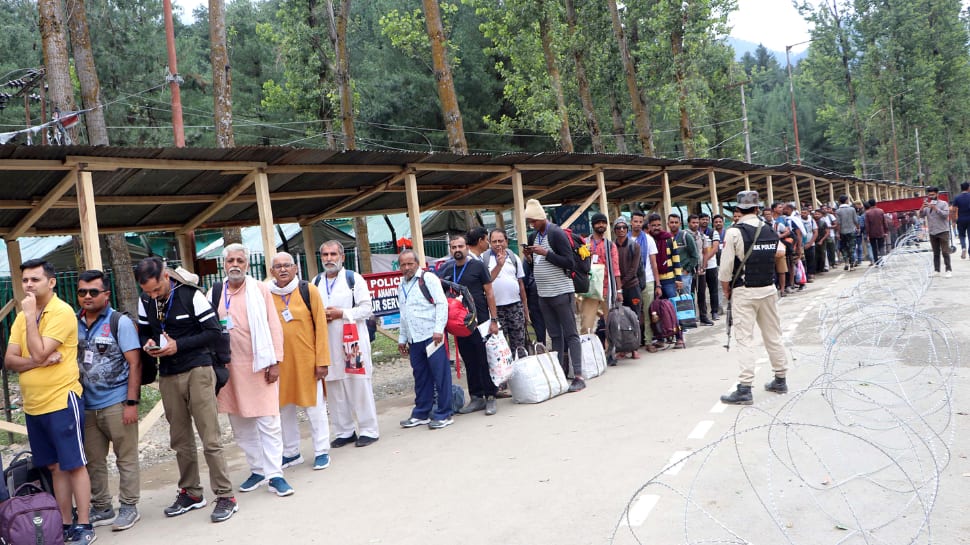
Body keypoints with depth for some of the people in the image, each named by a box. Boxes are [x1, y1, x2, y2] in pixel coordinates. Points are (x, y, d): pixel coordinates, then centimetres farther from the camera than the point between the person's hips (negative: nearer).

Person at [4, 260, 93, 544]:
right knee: (55, 466, 13)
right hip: (32, 405, 7)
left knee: (74, 465, -2)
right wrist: (38, 362, -16)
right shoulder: (22, 317, 10)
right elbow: (9, 360, 3)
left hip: (61, 401, -7)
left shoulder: (62, 312, -12)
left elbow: (39, 352, -20)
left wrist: (30, 315, -16)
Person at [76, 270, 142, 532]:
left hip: (116, 403, -4)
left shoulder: (120, 322, -4)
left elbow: (135, 364, -7)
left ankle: (128, 507, 15)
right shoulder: (73, 324, 8)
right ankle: (101, 509, 24)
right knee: (93, 461, 11)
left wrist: (132, 402, -13)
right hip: (86, 405, 5)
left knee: (126, 458, 3)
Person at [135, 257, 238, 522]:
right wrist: (147, 344, -6)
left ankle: (225, 496, 0)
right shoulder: (144, 301, 6)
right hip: (168, 376, 5)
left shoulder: (190, 295, -10)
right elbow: (142, 332, 17)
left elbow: (214, 331, -10)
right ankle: (191, 493, 25)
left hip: (197, 371, -5)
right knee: (180, 440, 11)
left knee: (210, 438, -6)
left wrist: (178, 345, -17)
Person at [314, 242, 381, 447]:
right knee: (335, 390, 7)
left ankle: (368, 430, 6)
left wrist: (342, 313, -14)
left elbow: (367, 309, -5)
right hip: (328, 344, 4)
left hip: (353, 340, -4)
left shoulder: (354, 278, 0)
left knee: (360, 387, -2)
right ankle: (344, 432, 17)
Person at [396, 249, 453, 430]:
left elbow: (441, 303, -10)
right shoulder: (402, 286, 18)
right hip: (414, 340, 7)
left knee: (440, 375, -2)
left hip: (431, 336, -7)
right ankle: (421, 414, 21)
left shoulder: (428, 279, -4)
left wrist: (438, 329, -17)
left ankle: (443, 415, 4)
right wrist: (402, 338, 24)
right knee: (420, 377, 12)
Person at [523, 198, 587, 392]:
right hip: (543, 294, 7)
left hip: (561, 292, -7)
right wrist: (530, 257, 1)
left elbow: (569, 263, -15)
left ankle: (578, 376, -4)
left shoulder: (557, 234, -11)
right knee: (555, 335, 10)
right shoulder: (533, 237, 12)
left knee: (570, 334, -5)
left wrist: (545, 253, -20)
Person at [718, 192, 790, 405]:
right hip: (768, 290, 5)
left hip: (744, 292, -5)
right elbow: (780, 252, 21)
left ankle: (744, 388, -8)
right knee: (773, 335, 16)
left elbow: (726, 268, -13)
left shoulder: (734, 232, -12)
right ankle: (780, 379, 29)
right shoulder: (770, 231, 5)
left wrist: (726, 291, 1)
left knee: (745, 339, -5)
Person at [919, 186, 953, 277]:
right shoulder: (927, 205, 12)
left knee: (945, 252, -7)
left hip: (943, 231, -5)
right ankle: (936, 271, 11)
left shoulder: (943, 203, -2)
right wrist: (922, 207, -13)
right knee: (936, 253, 9)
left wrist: (935, 208, -21)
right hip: (932, 232, 5)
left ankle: (949, 270, -6)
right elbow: (921, 215, 4)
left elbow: (946, 214, -14)